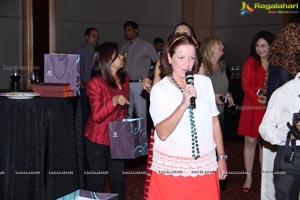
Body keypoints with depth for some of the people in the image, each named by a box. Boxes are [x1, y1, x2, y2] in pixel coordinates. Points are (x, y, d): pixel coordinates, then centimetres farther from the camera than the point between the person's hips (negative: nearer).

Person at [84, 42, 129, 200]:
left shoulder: (124, 79, 4)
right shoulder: (95, 83, -16)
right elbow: (97, 116, -20)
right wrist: (114, 101, -32)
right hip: (98, 139, -5)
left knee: (118, 180, 9)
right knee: (97, 182, 3)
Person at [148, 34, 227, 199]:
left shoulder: (205, 82, 5)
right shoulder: (159, 89, -6)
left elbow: (214, 121, 11)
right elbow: (162, 134, -16)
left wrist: (221, 156, 10)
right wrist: (183, 104, -25)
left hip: (205, 166, 3)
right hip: (171, 168, -3)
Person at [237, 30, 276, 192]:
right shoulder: (250, 62, 4)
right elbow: (246, 85, -1)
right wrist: (259, 97, -14)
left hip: (270, 109, 0)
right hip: (252, 107, 0)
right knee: (250, 141, 3)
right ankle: (248, 177, 14)